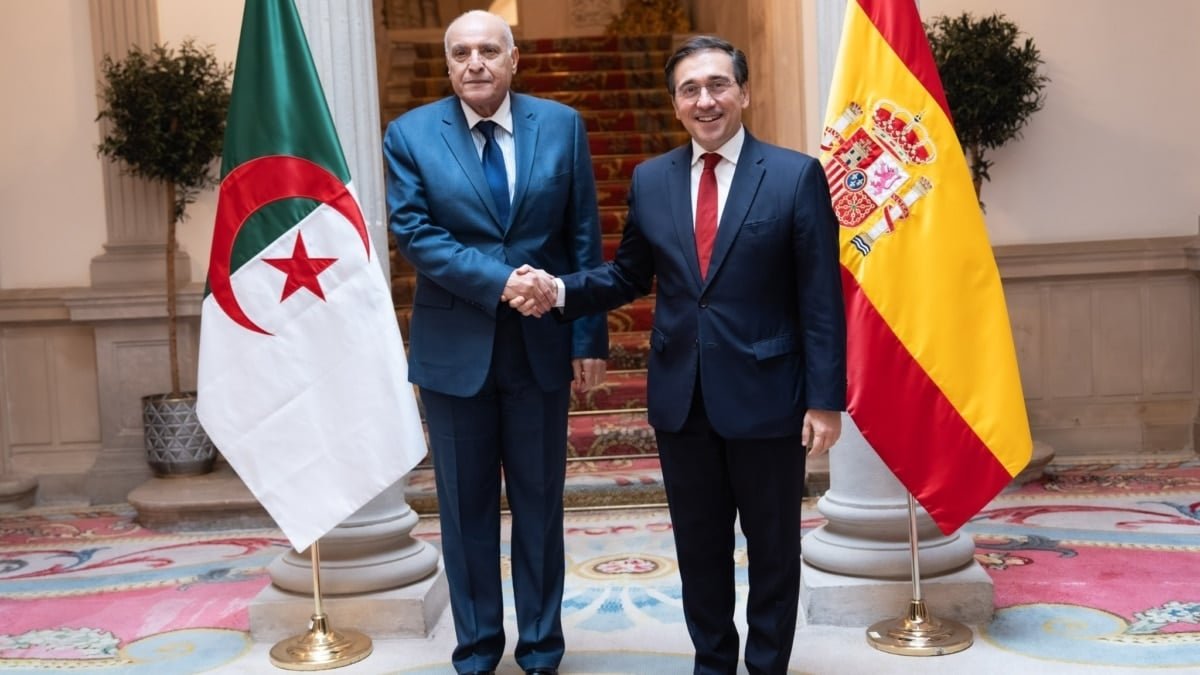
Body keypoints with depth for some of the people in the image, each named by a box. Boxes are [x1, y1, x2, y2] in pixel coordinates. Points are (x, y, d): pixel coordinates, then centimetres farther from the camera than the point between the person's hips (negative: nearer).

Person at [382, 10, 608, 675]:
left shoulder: (562, 125, 1)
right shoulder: (410, 134, -2)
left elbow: (584, 238, 1)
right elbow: (415, 233, -10)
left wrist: (589, 335, -2)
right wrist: (498, 280, -21)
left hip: (542, 344, 1)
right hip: (453, 348, 0)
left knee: (540, 502, 11)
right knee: (466, 508, 10)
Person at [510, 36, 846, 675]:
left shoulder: (797, 176, -6)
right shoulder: (650, 179, 5)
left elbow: (821, 299, -7)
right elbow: (628, 276, 11)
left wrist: (825, 400, -10)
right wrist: (560, 290, -7)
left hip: (765, 395, -3)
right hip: (680, 397, 4)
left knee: (772, 546, 11)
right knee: (699, 545, 17)